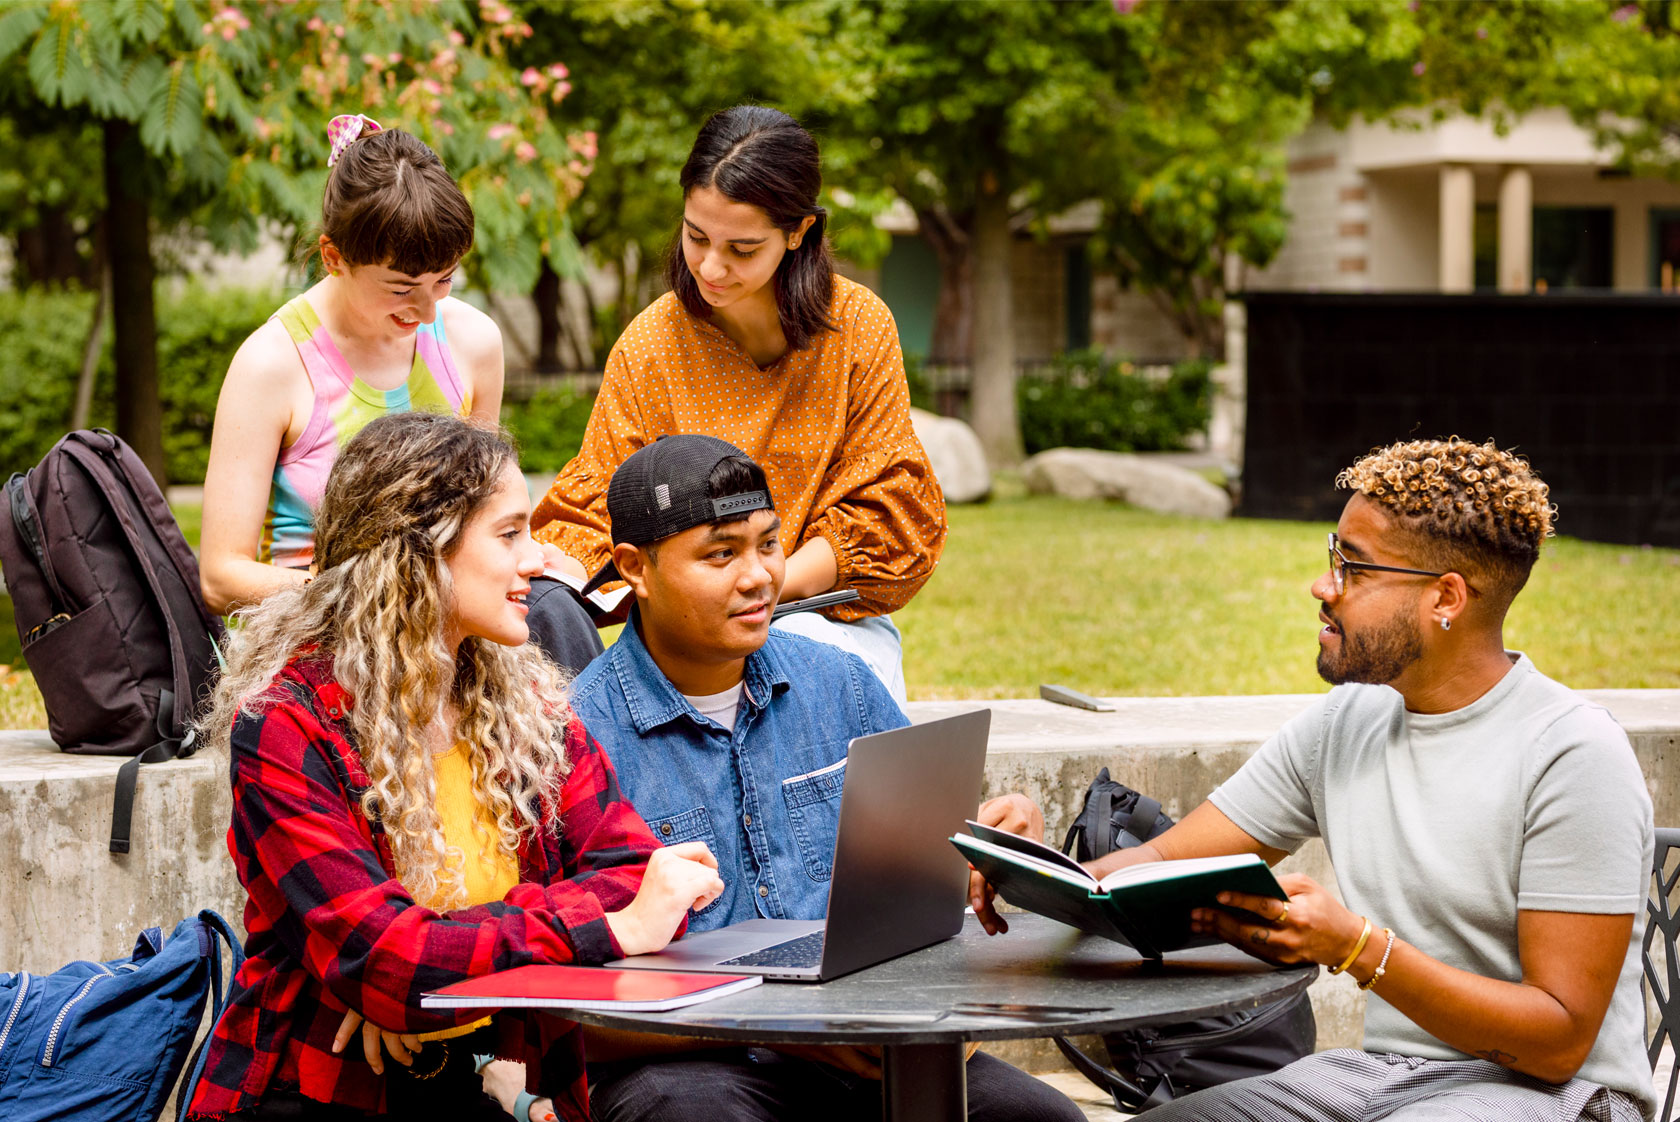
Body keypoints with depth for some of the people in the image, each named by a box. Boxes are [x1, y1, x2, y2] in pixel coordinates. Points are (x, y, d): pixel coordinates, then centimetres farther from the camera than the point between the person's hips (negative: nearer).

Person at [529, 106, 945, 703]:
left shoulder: (859, 327, -2)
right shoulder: (649, 347, -1)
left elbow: (881, 515, -2)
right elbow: (596, 506, 4)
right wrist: (562, 567, -21)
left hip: (829, 618, -2)